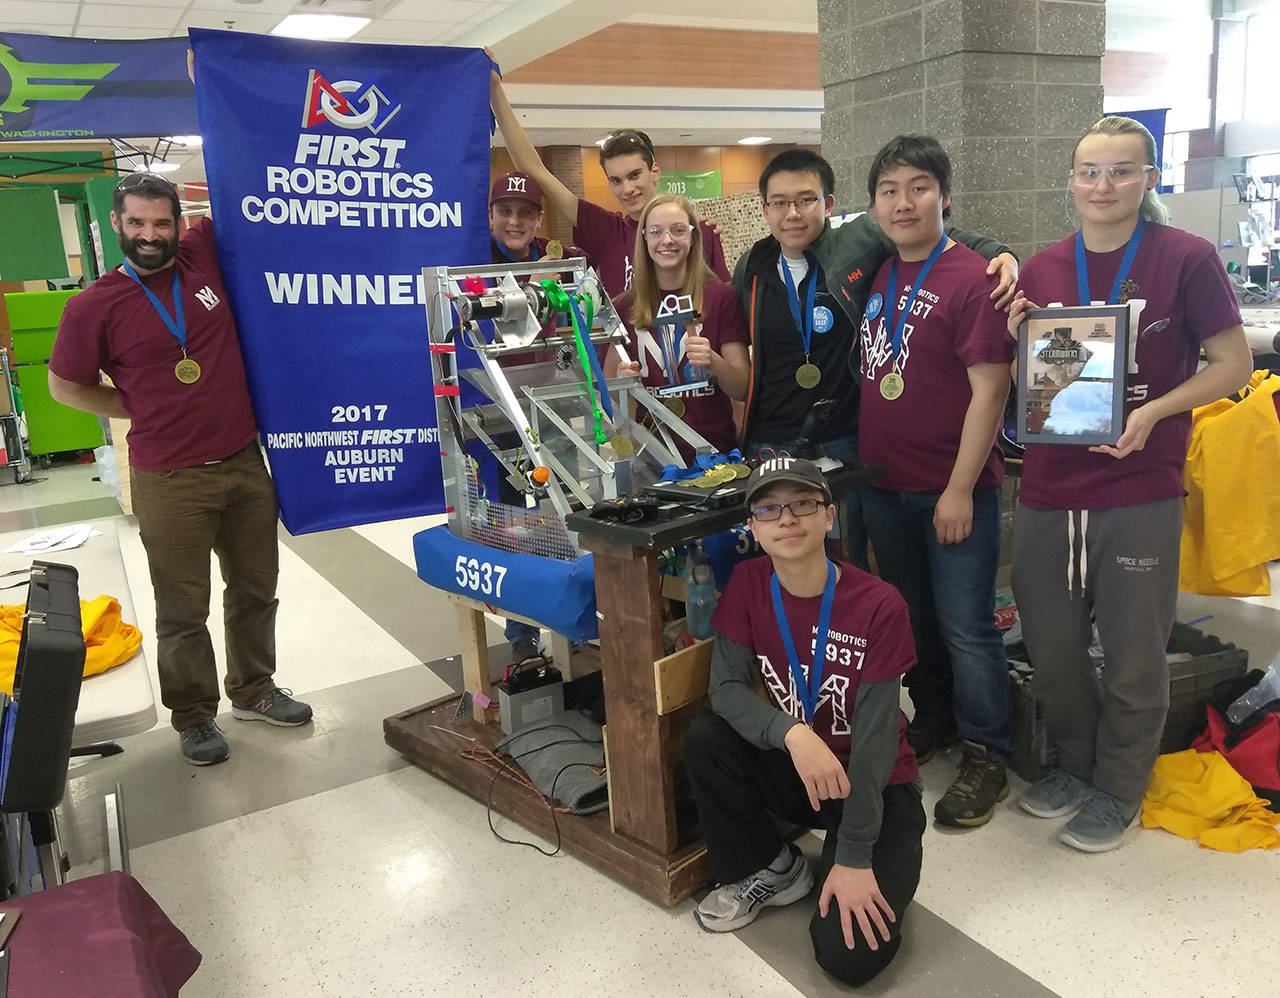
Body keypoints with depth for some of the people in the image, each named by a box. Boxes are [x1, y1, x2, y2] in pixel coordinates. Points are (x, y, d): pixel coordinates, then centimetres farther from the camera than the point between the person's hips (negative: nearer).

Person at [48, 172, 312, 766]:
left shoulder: (205, 255, 1)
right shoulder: (94, 307, -7)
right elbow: (64, 387, 5)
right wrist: (145, 411, 2)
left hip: (246, 464, 4)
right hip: (170, 482, -4)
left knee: (255, 588, 17)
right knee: (183, 610, 8)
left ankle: (253, 690, 37)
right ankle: (194, 716, 28)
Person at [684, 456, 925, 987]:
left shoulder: (879, 605, -22)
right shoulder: (748, 583, -10)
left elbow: (874, 736, -21)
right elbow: (726, 687, -14)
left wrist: (854, 859, -21)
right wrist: (793, 734, -34)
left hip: (875, 785, -4)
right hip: (793, 773, 4)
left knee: (849, 954, -20)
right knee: (704, 738, -24)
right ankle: (771, 868, 1)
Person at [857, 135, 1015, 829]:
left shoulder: (971, 279, -13)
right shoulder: (876, 276, 8)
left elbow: (989, 390, -16)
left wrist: (961, 490, -18)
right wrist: (860, 462, 12)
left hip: (953, 488, -7)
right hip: (884, 484, 7)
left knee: (965, 627, 2)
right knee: (911, 616, 20)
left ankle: (986, 757, 20)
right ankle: (933, 722, 39)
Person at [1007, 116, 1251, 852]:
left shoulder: (1187, 259, -4)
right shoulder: (1043, 271, 7)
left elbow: (1233, 364, -3)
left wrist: (1154, 411, -17)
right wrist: (1020, 341, -5)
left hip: (1140, 494, -4)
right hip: (1048, 493, 4)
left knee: (1133, 660, 9)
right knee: (1051, 653, 14)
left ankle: (1118, 792, 31)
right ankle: (1078, 766, 38)